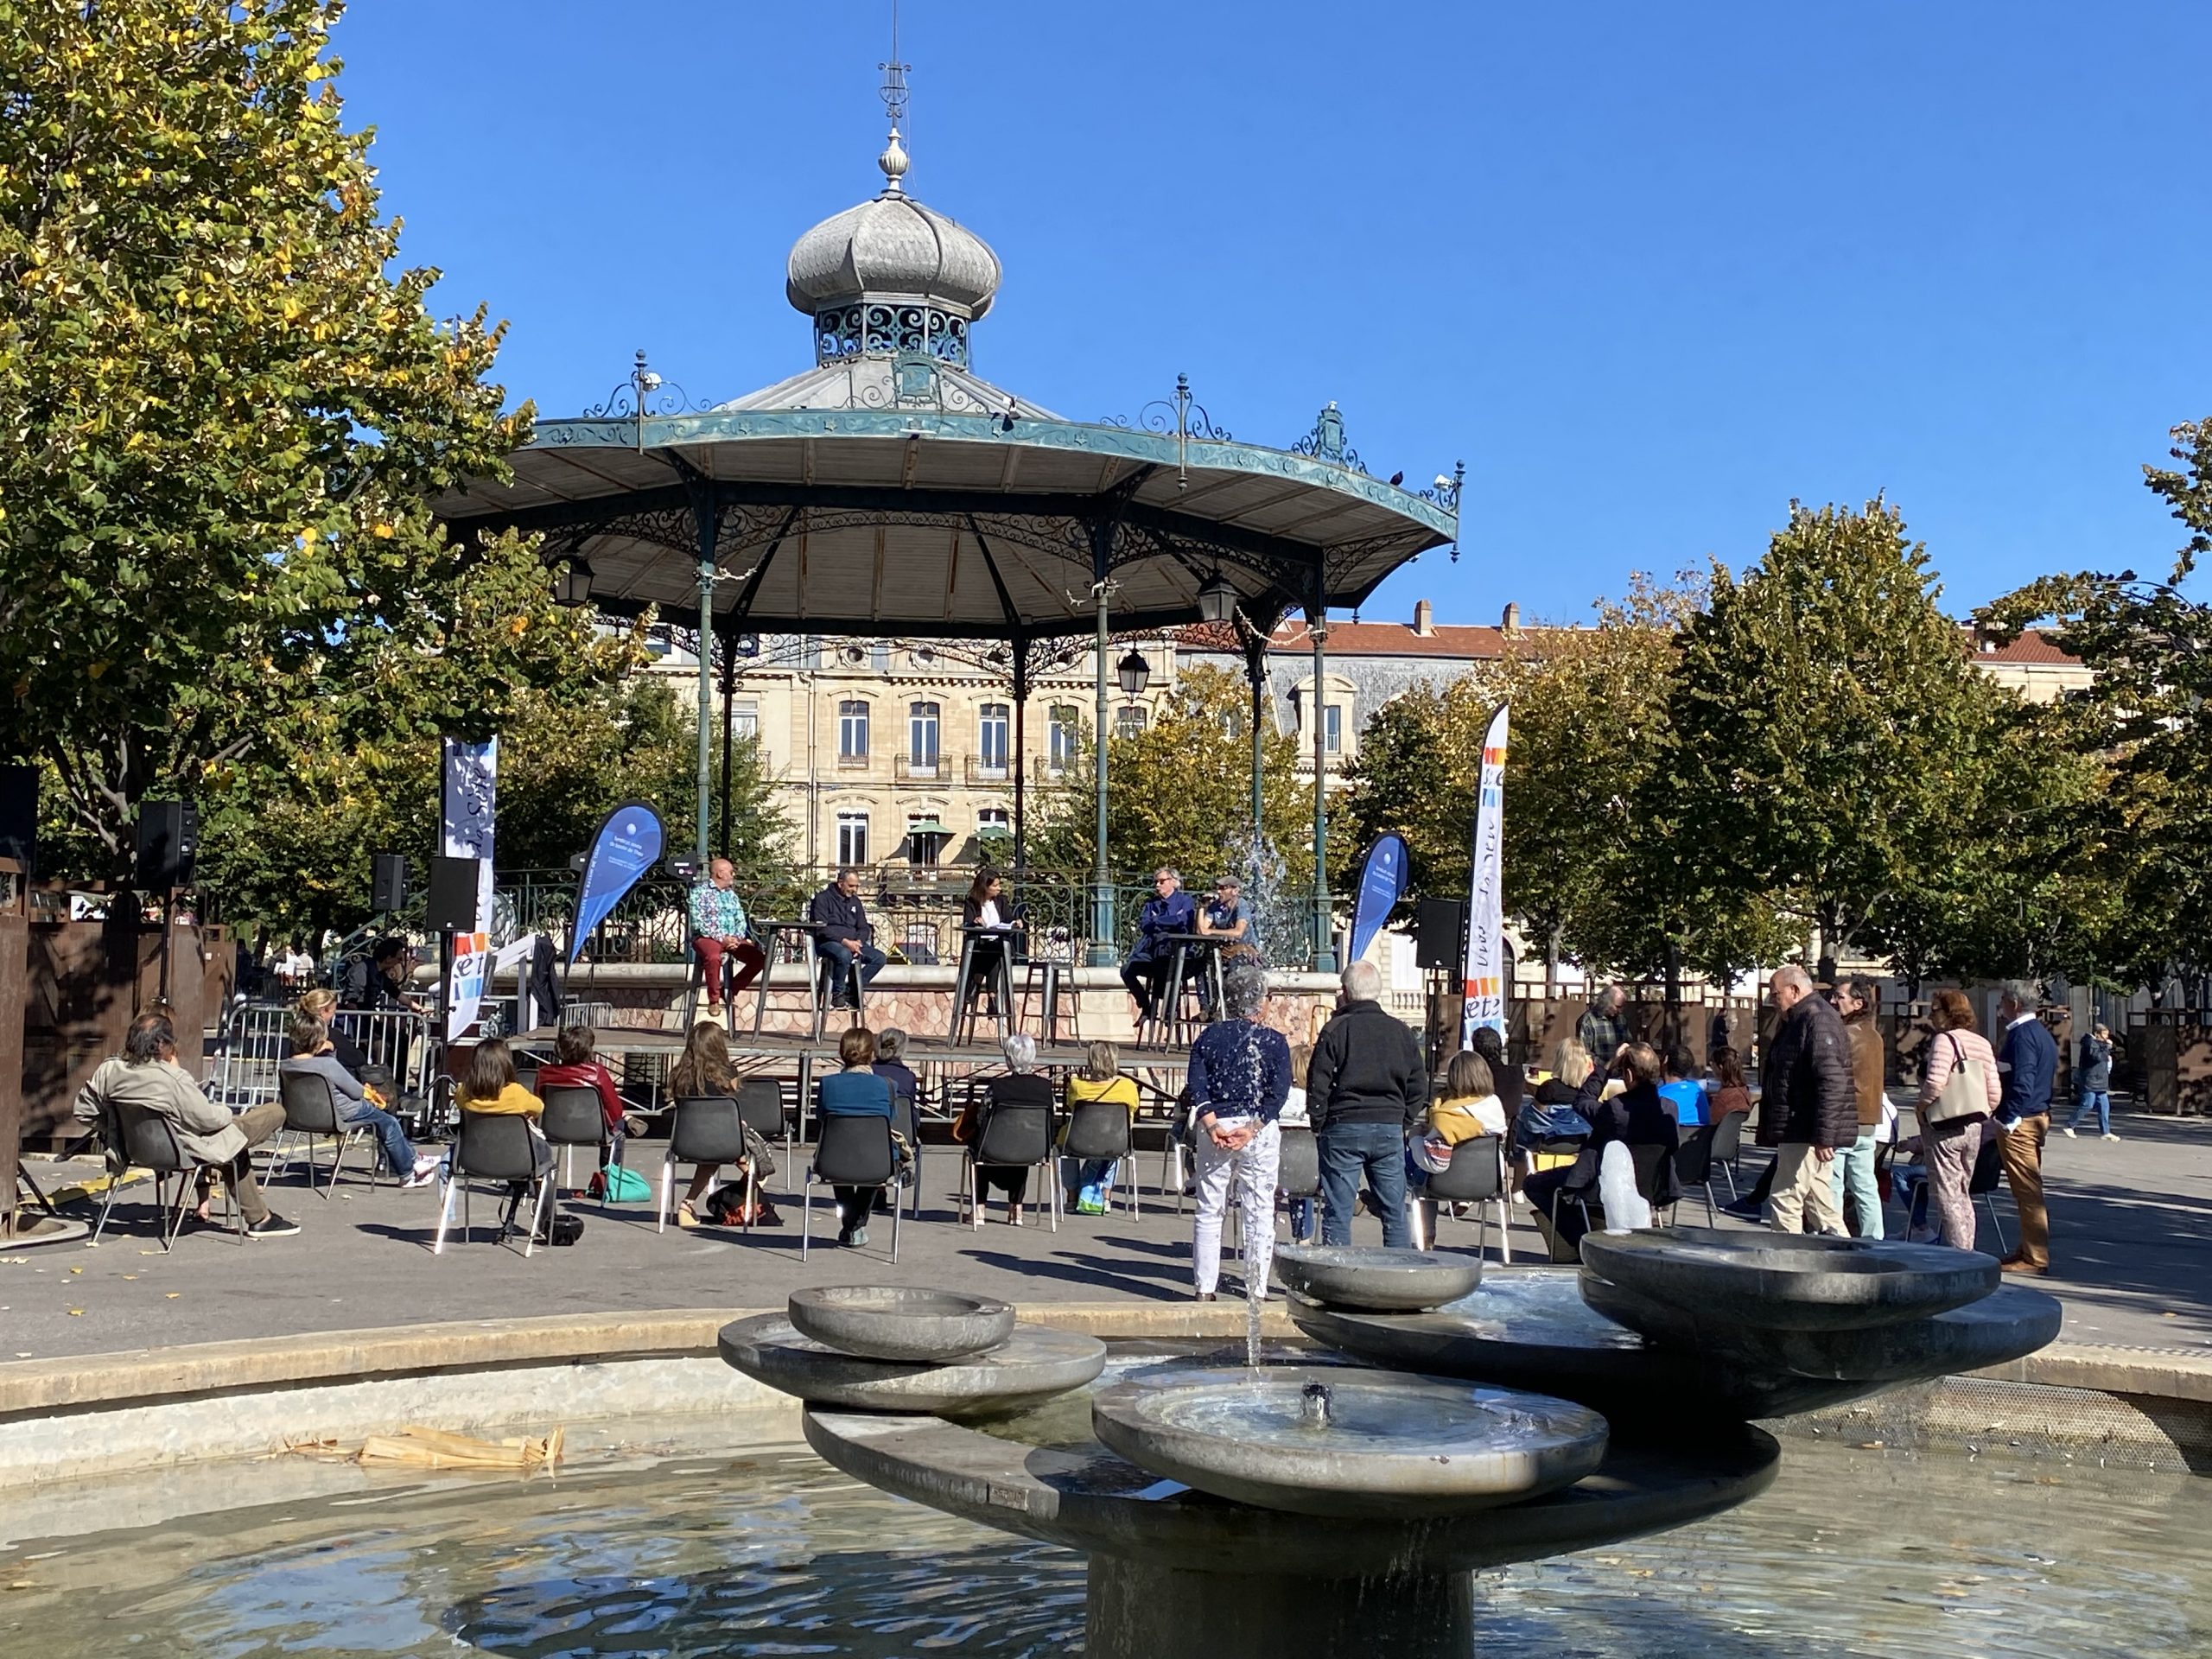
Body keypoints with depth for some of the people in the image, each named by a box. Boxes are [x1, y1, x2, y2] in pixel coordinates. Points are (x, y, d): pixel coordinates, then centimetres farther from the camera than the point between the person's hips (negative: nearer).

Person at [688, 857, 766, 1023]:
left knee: (760, 958, -14)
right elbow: (698, 922, -11)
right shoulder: (700, 891, -1)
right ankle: (714, 999, -19)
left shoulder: (731, 894, 19)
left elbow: (741, 921, 14)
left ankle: (732, 989, 5)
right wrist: (721, 938, -19)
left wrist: (737, 938, -7)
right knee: (714, 957, -40)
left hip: (732, 939, 6)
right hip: (707, 938, -6)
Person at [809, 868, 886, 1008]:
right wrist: (844, 941, -24)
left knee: (879, 958, -13)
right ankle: (838, 995, -19)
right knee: (844, 955, -39)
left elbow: (864, 928, 17)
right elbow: (821, 927, -14)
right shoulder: (823, 898, -4)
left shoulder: (855, 901, 17)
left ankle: (851, 990, -7)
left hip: (852, 943, 7)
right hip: (827, 942, -7)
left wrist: (858, 941, -7)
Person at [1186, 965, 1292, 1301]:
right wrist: (1252, 1128, -12)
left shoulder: (1208, 1038, 4)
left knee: (1209, 1211, 9)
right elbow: (1279, 1093, -9)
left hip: (1215, 1126, 2)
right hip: (1260, 1130, -2)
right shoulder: (1275, 1042, -1)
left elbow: (1197, 1086, -5)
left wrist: (1212, 1125, -11)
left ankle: (1205, 1289, 10)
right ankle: (1256, 1290, 5)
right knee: (1259, 1212, 5)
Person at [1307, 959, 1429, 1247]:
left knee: (1338, 1213, 2)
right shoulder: (1399, 1030, 6)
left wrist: (1319, 1124, 4)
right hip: (1390, 1130, 3)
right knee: (1395, 1212, 8)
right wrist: (1404, 1123, 15)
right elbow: (1419, 1084, 9)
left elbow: (1317, 1083, -7)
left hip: (1344, 1128, -3)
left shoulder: (1336, 1029, -5)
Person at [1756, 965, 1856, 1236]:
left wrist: (1823, 1136, -27)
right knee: (1821, 1205, 13)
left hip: (1805, 1133, -11)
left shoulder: (1818, 1020, -16)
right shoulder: (1795, 1021, 18)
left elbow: (1832, 1082, -24)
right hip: (1801, 1132, 11)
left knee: (1784, 1202, -8)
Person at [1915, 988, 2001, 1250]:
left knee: (1947, 1196, -2)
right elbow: (1995, 1090, 8)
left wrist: (1921, 1108, -9)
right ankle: (1968, 1251, 21)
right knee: (1963, 1194, 17)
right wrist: (1980, 1116, 16)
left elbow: (1935, 1082, -25)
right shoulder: (1981, 1043, 10)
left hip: (1944, 1127, -8)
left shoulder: (1944, 1039, -13)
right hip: (1974, 1128, 8)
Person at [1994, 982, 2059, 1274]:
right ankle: (2031, 1250, 24)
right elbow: (2049, 1076, 22)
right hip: (2038, 1117, 11)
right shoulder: (2042, 1033, 14)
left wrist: (2008, 1119, -21)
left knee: (2027, 1191, -6)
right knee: (2029, 1190, 16)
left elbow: (2022, 1082, -24)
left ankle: (2035, 1258, -3)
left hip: (2018, 1122, -11)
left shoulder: (2022, 1035, -17)